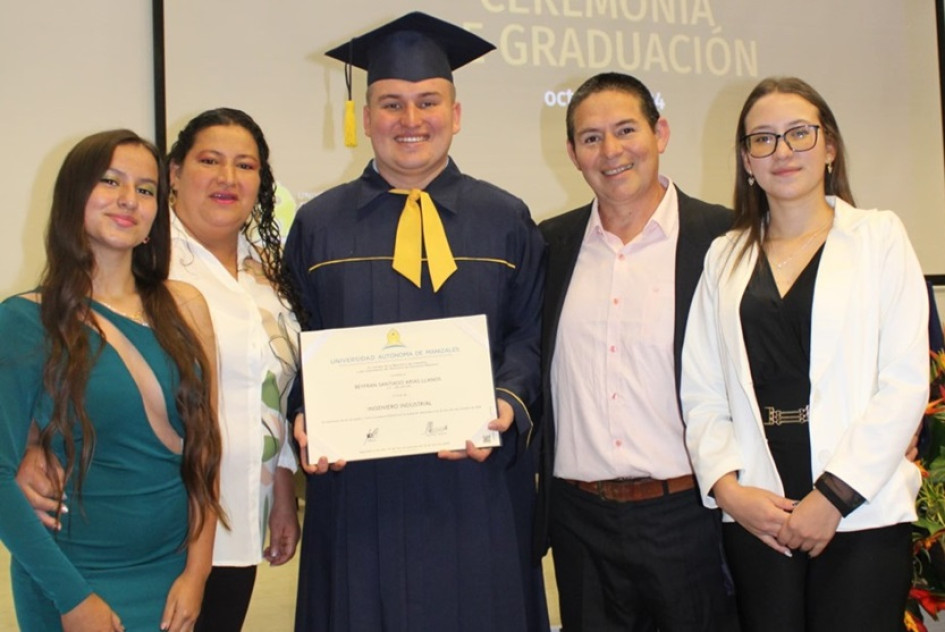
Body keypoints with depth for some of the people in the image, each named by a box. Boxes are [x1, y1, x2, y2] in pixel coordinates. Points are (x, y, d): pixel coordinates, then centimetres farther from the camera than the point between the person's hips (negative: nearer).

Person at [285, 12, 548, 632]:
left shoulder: (506, 221, 7)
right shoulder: (319, 225, 7)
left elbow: (531, 336, 3)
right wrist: (305, 419, -11)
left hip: (478, 490, 0)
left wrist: (508, 407, -14)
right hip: (357, 487, 0)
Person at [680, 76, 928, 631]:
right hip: (755, 517, 2)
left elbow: (906, 383, -3)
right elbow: (702, 393, 7)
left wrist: (833, 495, -9)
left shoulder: (878, 236, 5)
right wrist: (727, 487, -7)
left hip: (861, 513, -2)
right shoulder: (724, 257, 12)